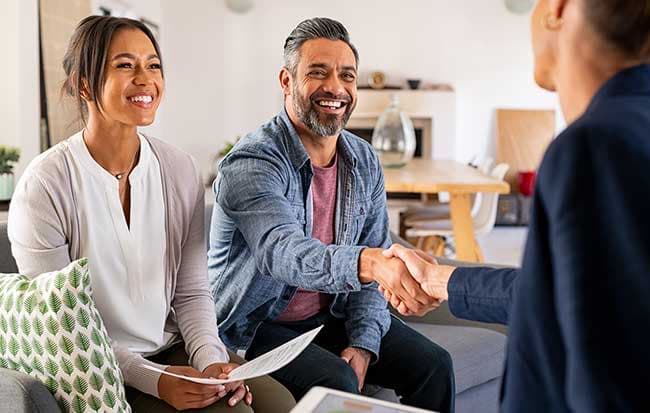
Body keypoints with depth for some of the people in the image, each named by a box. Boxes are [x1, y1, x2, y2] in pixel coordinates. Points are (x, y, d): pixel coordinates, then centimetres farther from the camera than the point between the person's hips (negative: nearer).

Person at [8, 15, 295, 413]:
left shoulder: (181, 169, 1)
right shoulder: (45, 185, -13)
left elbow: (192, 292, 5)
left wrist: (211, 360, -13)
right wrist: (152, 380, -20)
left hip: (175, 349, 5)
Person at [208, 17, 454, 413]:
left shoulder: (365, 162, 1)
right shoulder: (251, 162, -21)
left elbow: (374, 265, 3)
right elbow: (282, 251, -39)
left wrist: (364, 342, -11)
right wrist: (370, 262, -57)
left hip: (333, 316, 6)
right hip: (257, 326, -6)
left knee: (433, 365, -7)